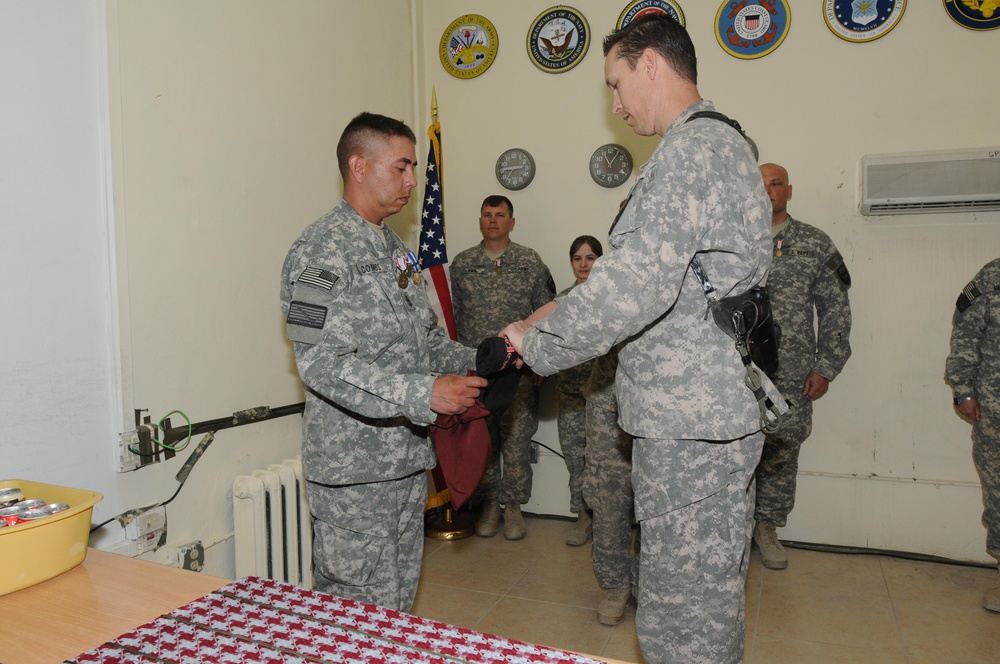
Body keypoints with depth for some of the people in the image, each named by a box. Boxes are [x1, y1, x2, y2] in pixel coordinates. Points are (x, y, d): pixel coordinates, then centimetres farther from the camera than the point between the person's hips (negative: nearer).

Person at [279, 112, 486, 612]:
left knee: (399, 598, 20)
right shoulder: (320, 251, -14)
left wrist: (477, 360, 2)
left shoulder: (394, 247, 15)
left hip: (408, 458, 9)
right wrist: (421, 394, -29)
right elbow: (321, 363, -24)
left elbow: (425, 338, 20)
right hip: (353, 470, -8)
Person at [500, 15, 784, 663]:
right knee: (709, 590, 21)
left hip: (689, 420, -10)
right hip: (713, 411, 10)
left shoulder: (693, 147, -15)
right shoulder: (721, 142, 19)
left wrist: (538, 347, -12)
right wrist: (562, 316, 12)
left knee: (681, 611, 2)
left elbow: (637, 283, -26)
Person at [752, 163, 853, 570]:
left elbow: (835, 309, 5)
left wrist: (826, 367, -1)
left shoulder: (816, 245, 6)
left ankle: (767, 526, 25)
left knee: (782, 449, 8)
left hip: (791, 375, 1)